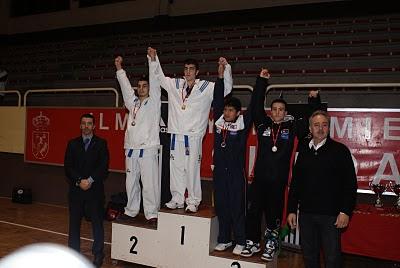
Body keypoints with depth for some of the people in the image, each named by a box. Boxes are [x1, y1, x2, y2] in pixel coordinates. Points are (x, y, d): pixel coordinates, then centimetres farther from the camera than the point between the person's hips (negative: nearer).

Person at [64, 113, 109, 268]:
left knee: (97, 222, 4)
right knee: (74, 222, 10)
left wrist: (90, 180, -14)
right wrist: (79, 181, -12)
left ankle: (98, 255, 15)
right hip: (76, 189, 2)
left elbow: (103, 167, -4)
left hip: (95, 190, -2)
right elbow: (68, 167, 1)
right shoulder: (72, 144, 9)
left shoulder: (101, 144, 3)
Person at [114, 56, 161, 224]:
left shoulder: (153, 102, 4)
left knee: (149, 183, -7)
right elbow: (125, 86, 24)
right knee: (131, 182, 11)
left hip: (148, 149, -6)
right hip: (131, 149, 6)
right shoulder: (133, 103, 17)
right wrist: (119, 68, 26)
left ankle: (152, 213, -1)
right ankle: (131, 210, 22)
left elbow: (155, 83, -5)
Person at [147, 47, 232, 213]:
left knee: (192, 169, -1)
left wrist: (226, 68, -14)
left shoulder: (207, 87, 3)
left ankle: (193, 202, 11)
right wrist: (153, 59, 5)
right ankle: (177, 199, 22)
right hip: (176, 135, 4)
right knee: (176, 168, 9)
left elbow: (226, 88, -1)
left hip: (194, 136, -3)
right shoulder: (175, 84, 11)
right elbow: (158, 76, 17)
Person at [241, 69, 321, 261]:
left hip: (279, 180, -1)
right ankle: (252, 243, 19)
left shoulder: (292, 127, 5)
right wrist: (261, 81, 0)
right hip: (259, 178, 1)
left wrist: (314, 99, -3)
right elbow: (256, 105, 3)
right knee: (253, 211, 4)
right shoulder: (263, 124, 6)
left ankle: (271, 244, 24)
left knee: (274, 214, 9)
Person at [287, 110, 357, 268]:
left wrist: (345, 211, -11)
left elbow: (350, 183, -5)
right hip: (306, 213, 4)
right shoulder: (303, 150, 8)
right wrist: (292, 210, 8)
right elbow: (295, 182, 11)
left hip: (331, 215, -4)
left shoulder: (340, 150, -3)